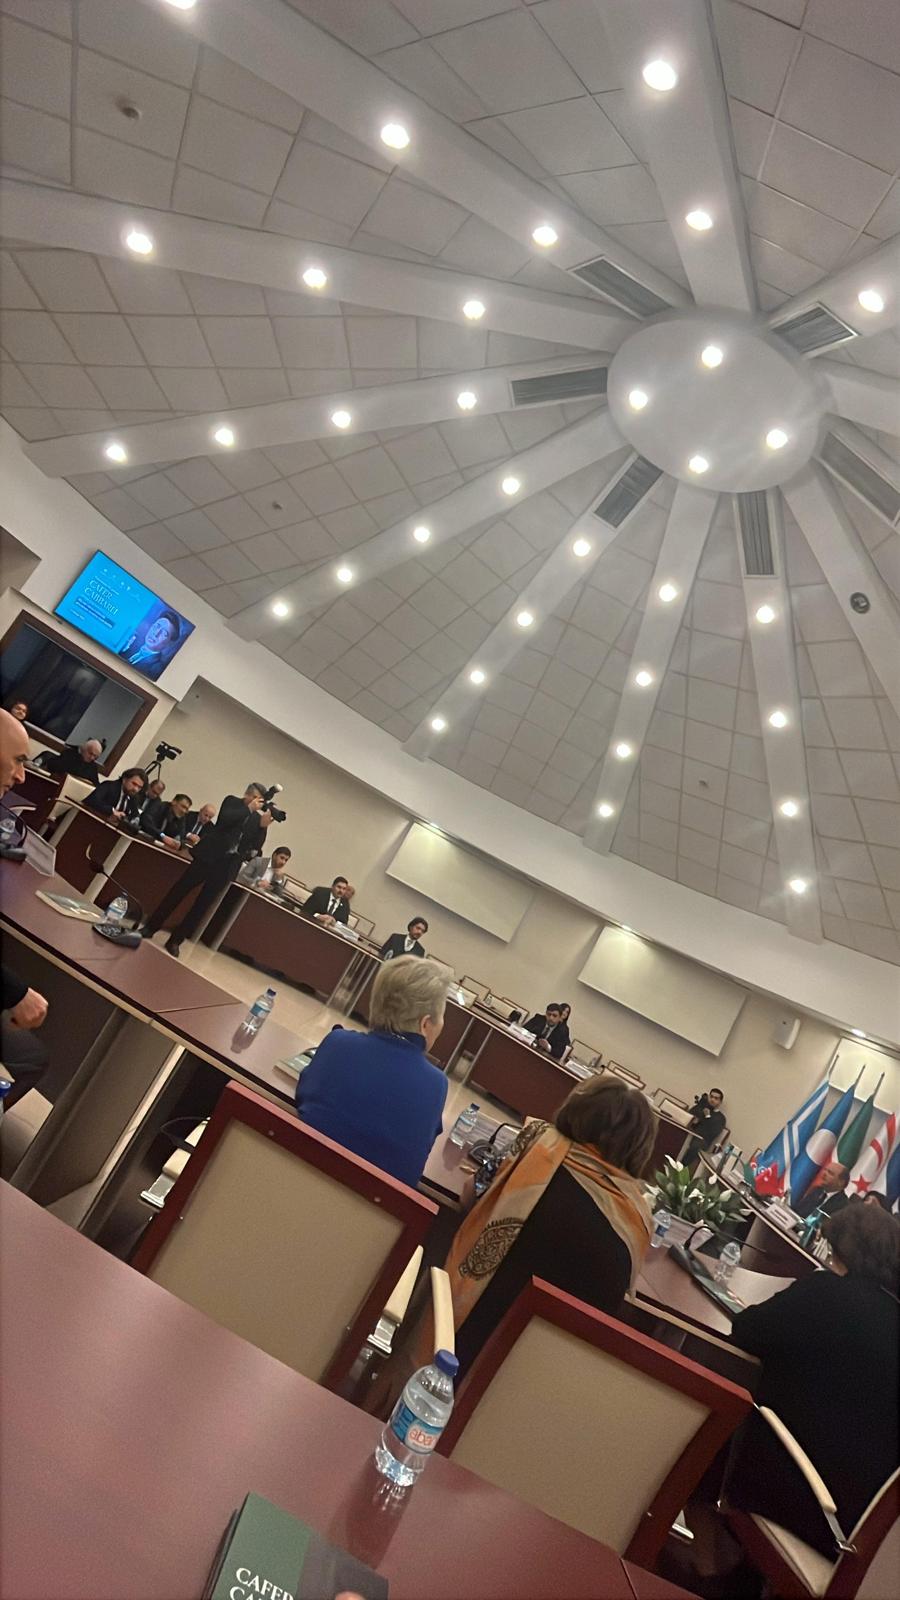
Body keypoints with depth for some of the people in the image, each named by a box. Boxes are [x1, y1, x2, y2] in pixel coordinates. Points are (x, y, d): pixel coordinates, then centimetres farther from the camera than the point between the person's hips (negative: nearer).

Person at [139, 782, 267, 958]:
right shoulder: (232, 800, 4)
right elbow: (225, 818, -17)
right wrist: (249, 808, -14)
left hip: (227, 864, 3)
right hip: (209, 856, -3)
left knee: (203, 904, 3)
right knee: (179, 890, 0)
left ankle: (175, 940, 12)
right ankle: (150, 927, 12)